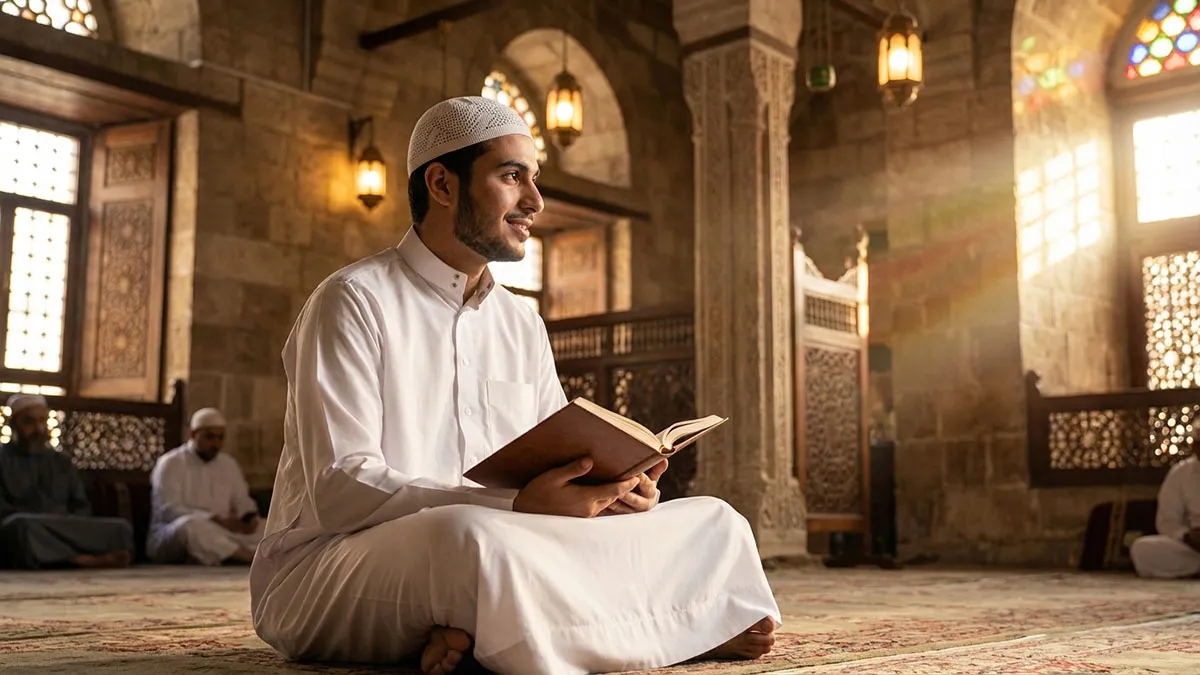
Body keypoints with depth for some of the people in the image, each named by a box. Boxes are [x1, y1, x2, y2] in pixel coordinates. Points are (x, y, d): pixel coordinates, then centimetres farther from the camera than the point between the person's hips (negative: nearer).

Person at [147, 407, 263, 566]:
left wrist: (250, 517, -10)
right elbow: (169, 510, -16)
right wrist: (217, 519, -28)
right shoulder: (169, 463, -4)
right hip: (171, 538, -6)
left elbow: (242, 500, 16)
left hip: (219, 535, 6)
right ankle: (253, 557, -45)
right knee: (191, 525, -40)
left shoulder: (229, 464, 14)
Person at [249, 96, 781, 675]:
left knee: (712, 524, -6)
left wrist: (616, 488, -9)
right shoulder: (354, 301, -8)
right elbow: (338, 489, -18)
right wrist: (515, 507, -29)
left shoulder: (522, 324, 15)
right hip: (326, 570, -7)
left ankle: (483, 628, -25)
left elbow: (563, 466, 16)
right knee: (470, 539, -42)